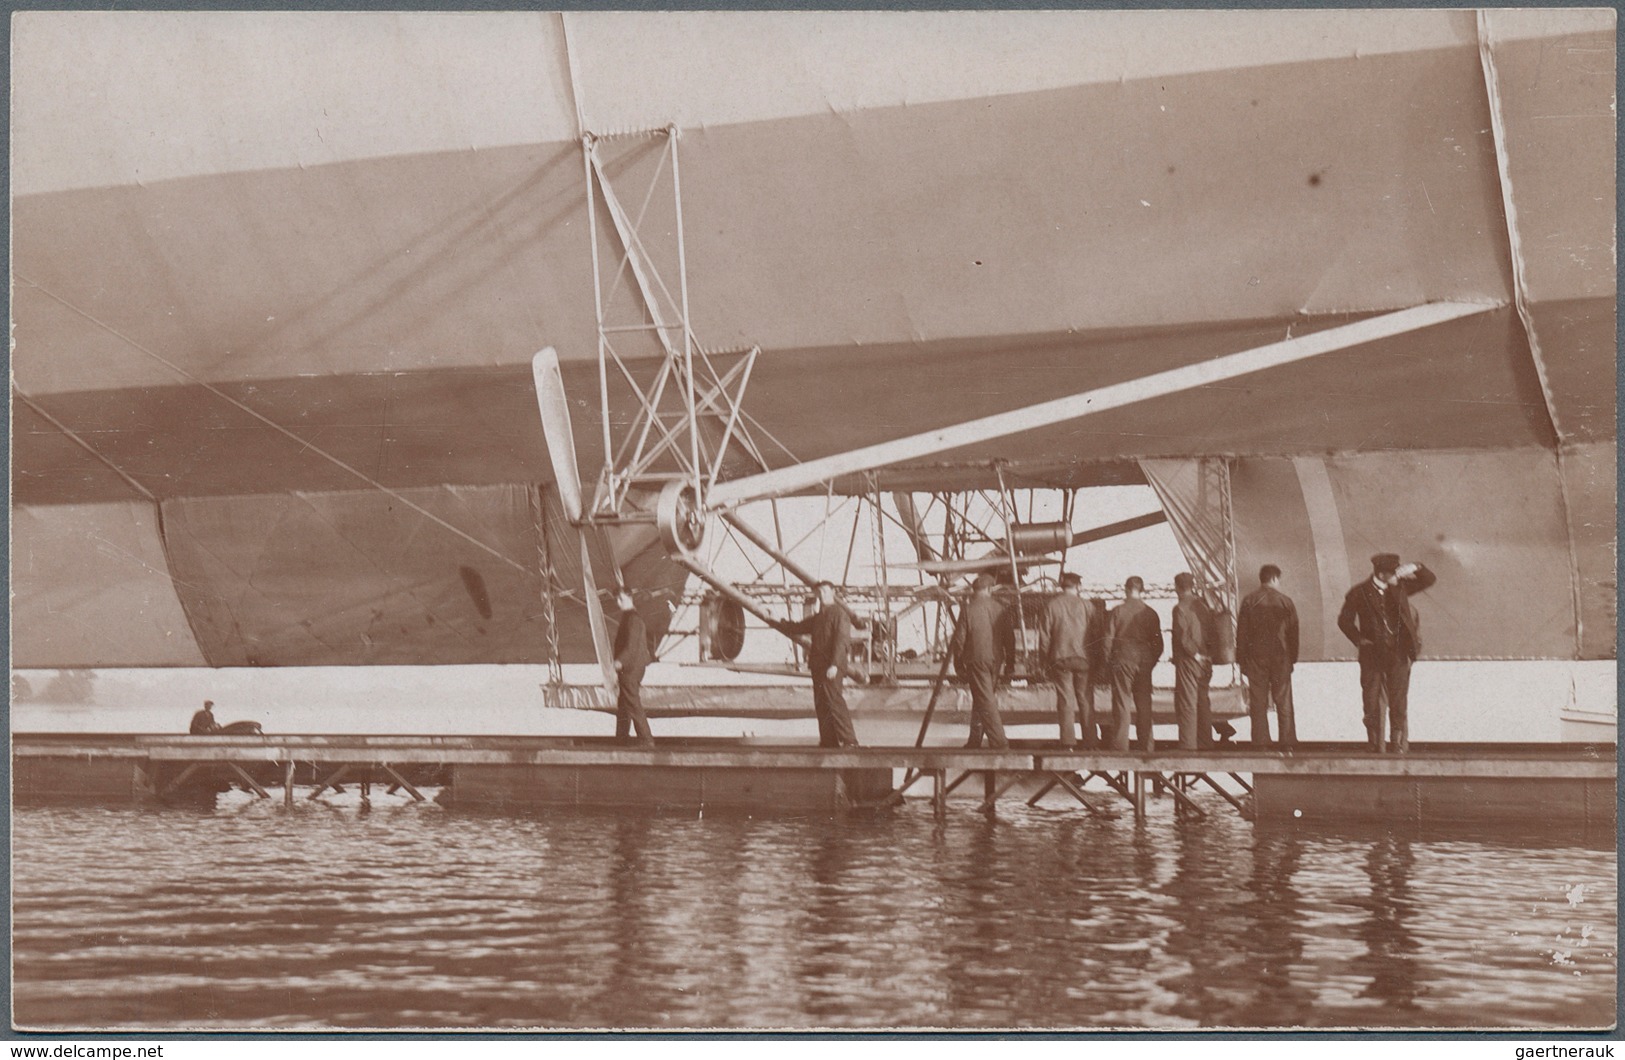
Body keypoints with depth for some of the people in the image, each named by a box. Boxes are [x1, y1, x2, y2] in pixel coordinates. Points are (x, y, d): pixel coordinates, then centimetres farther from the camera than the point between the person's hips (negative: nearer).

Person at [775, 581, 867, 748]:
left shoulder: (839, 614, -3)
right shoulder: (817, 618, 23)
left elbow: (841, 640, -13)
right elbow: (795, 628, 33)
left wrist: (834, 665, -23)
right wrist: (773, 622, 30)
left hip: (831, 667, -9)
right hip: (818, 666, 9)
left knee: (833, 701, -17)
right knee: (821, 706, 6)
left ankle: (849, 741, -19)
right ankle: (828, 742, 8)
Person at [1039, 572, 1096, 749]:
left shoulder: (1051, 606, 0)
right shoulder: (1086, 605, 0)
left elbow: (1044, 635, 0)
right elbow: (1095, 634, 2)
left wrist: (1046, 659, 8)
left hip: (1060, 659, 0)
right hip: (1083, 658, 0)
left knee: (1065, 701, 3)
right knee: (1086, 701, 7)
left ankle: (1068, 742, -3)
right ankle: (1090, 742, 6)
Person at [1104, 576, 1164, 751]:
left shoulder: (1117, 611, -6)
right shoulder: (1150, 612, 2)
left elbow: (1109, 638, -5)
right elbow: (1158, 642, 4)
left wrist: (1108, 660, 6)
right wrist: (1151, 661, 14)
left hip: (1122, 660, -3)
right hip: (1144, 662, 3)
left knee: (1121, 704, 0)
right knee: (1144, 705, 9)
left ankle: (1120, 745, -2)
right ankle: (1147, 745, 10)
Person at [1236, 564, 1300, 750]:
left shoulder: (1249, 601, 0)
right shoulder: (1286, 601, -2)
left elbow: (1241, 632, 0)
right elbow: (1293, 632, 1)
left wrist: (1241, 660, 5)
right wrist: (1293, 658, 9)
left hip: (1255, 657, 0)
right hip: (1280, 657, 0)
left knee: (1258, 702, 3)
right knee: (1283, 701, 6)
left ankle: (1260, 742, 0)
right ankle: (1286, 742, 3)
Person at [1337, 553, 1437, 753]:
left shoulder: (1399, 587, 6)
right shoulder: (1360, 593, -1)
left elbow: (1430, 579, 8)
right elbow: (1345, 620, 4)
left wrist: (1415, 568, -10)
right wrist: (1359, 640, -5)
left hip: (1397, 654, 1)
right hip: (1372, 654, -1)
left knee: (1398, 700, -2)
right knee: (1372, 701, -1)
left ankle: (1397, 742, 3)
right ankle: (1375, 743, 6)